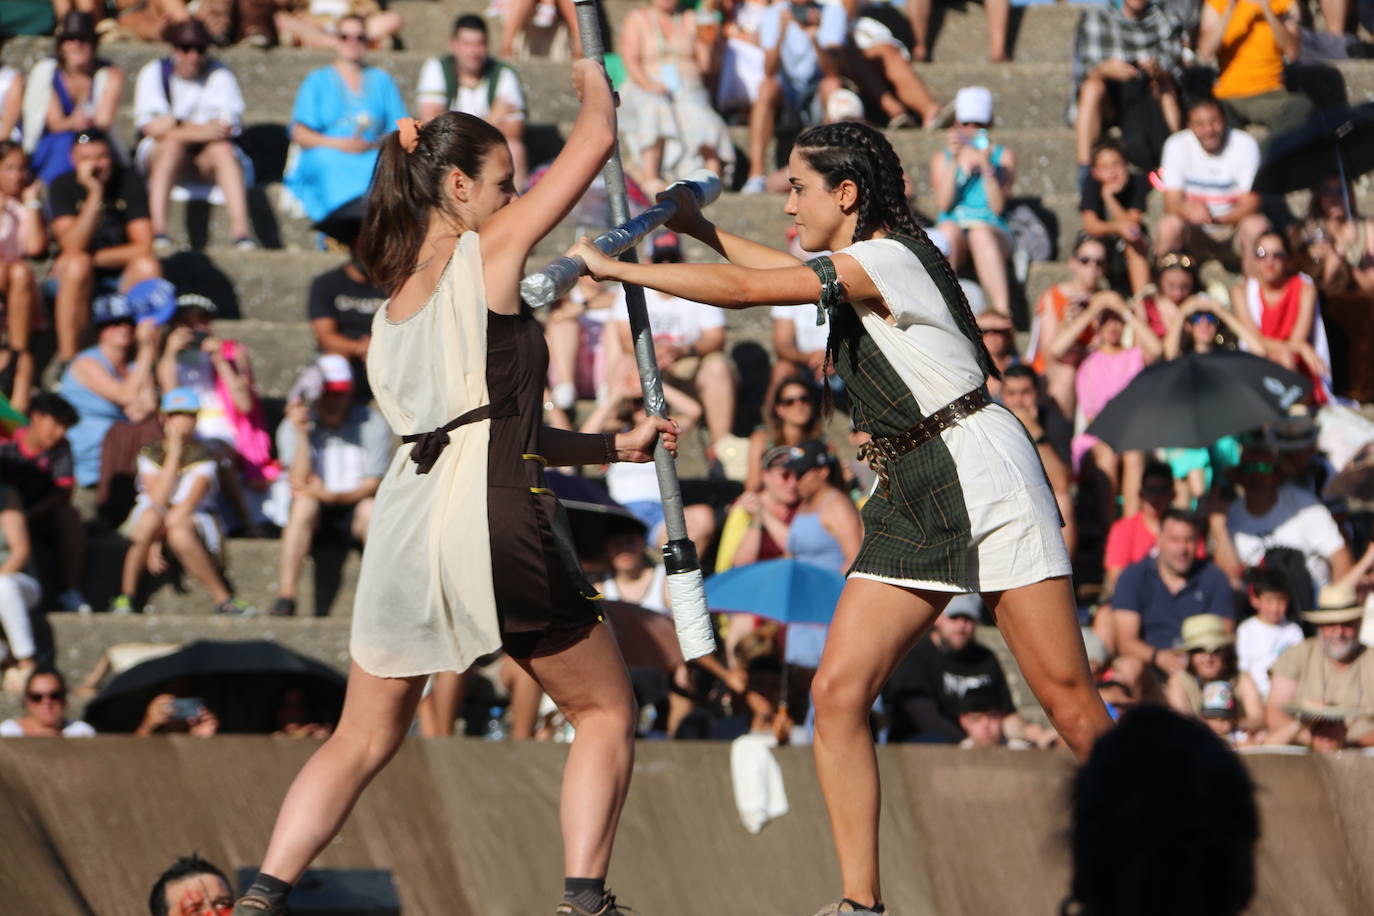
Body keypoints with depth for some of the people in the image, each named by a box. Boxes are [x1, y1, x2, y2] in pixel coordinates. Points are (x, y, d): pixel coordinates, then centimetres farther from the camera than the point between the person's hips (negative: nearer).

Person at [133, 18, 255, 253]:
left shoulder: (220, 75, -1)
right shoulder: (154, 73, -2)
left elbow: (226, 126, -13)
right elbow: (149, 126, -14)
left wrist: (175, 124, -20)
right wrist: (195, 131, -27)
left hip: (206, 159, 1)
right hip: (158, 153, -1)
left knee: (223, 148, -31)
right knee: (173, 144, -34)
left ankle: (240, 229, -45)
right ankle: (157, 229, -45)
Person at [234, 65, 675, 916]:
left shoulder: (396, 297, 20)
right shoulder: (487, 254, 0)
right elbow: (595, 141, 5)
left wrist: (612, 446, 27)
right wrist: (595, 80, 24)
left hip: (404, 522, 6)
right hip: (494, 522, -6)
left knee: (363, 739, 15)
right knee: (607, 711, 11)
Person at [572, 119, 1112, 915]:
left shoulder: (884, 260, -13)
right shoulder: (860, 266, 15)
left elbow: (747, 290, -18)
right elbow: (792, 274, 39)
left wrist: (617, 268, -9)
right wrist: (701, 229, 40)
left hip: (981, 472, -9)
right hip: (911, 500, 9)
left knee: (1067, 696, -9)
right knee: (838, 692, -3)